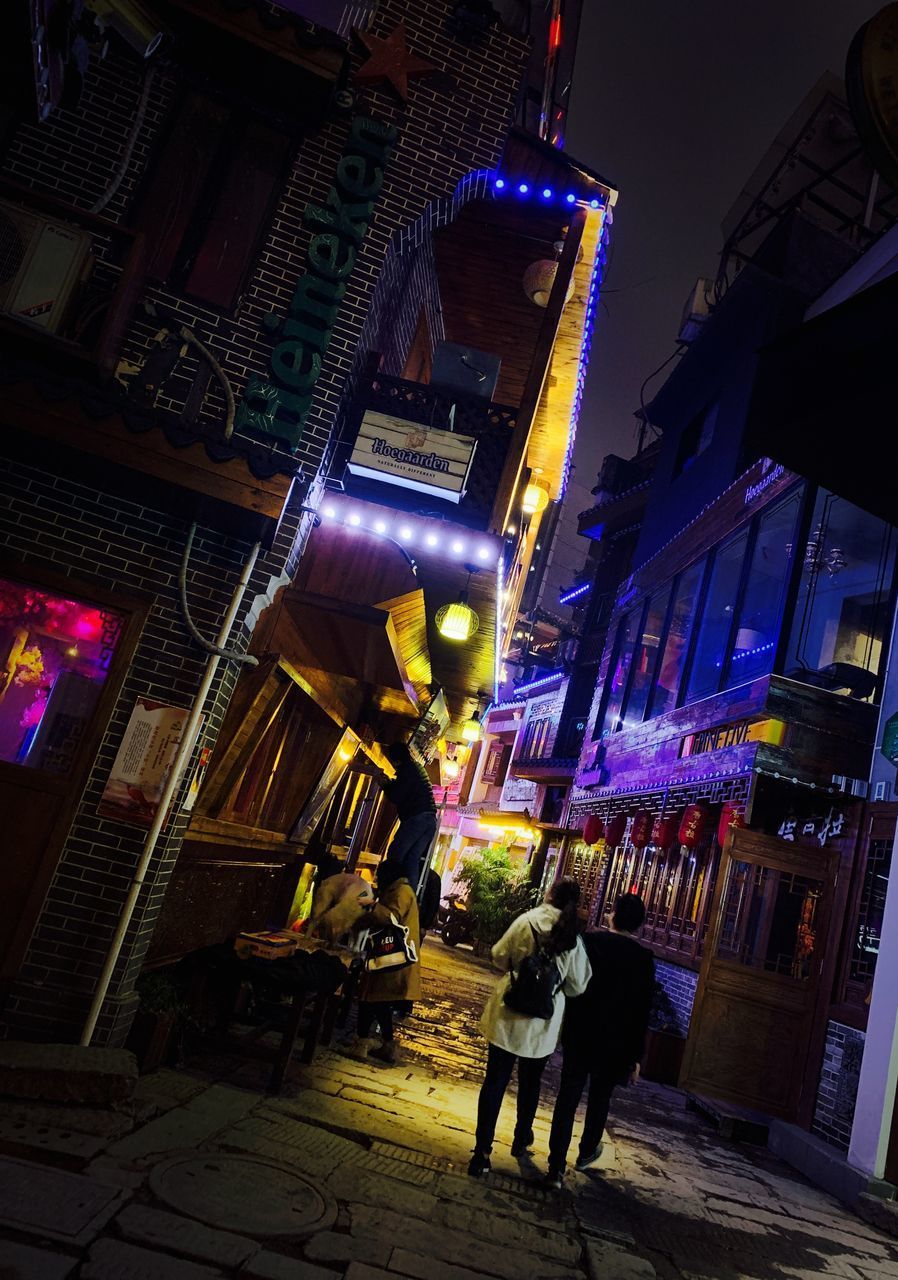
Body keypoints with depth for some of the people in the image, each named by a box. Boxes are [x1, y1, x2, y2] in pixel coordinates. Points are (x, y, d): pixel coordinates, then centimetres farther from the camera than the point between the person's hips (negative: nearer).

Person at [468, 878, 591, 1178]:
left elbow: (499, 957, -4)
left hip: (508, 1015, -1)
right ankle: (521, 1142, 38)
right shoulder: (574, 939, -10)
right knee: (530, 1084, 22)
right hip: (542, 1023, 2)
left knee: (495, 1082, 7)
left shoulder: (526, 921, -13)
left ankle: (482, 1152, 8)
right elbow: (577, 986, -3)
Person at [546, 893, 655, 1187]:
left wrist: (566, 1025, 10)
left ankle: (556, 1167, 4)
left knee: (568, 1098, 6)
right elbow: (642, 1011, -9)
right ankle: (586, 1152, 39)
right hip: (615, 1044, 0)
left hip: (579, 1035, 0)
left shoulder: (590, 940, -9)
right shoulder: (644, 958, -11)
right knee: (600, 1099, 21)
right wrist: (636, 1056, -1)